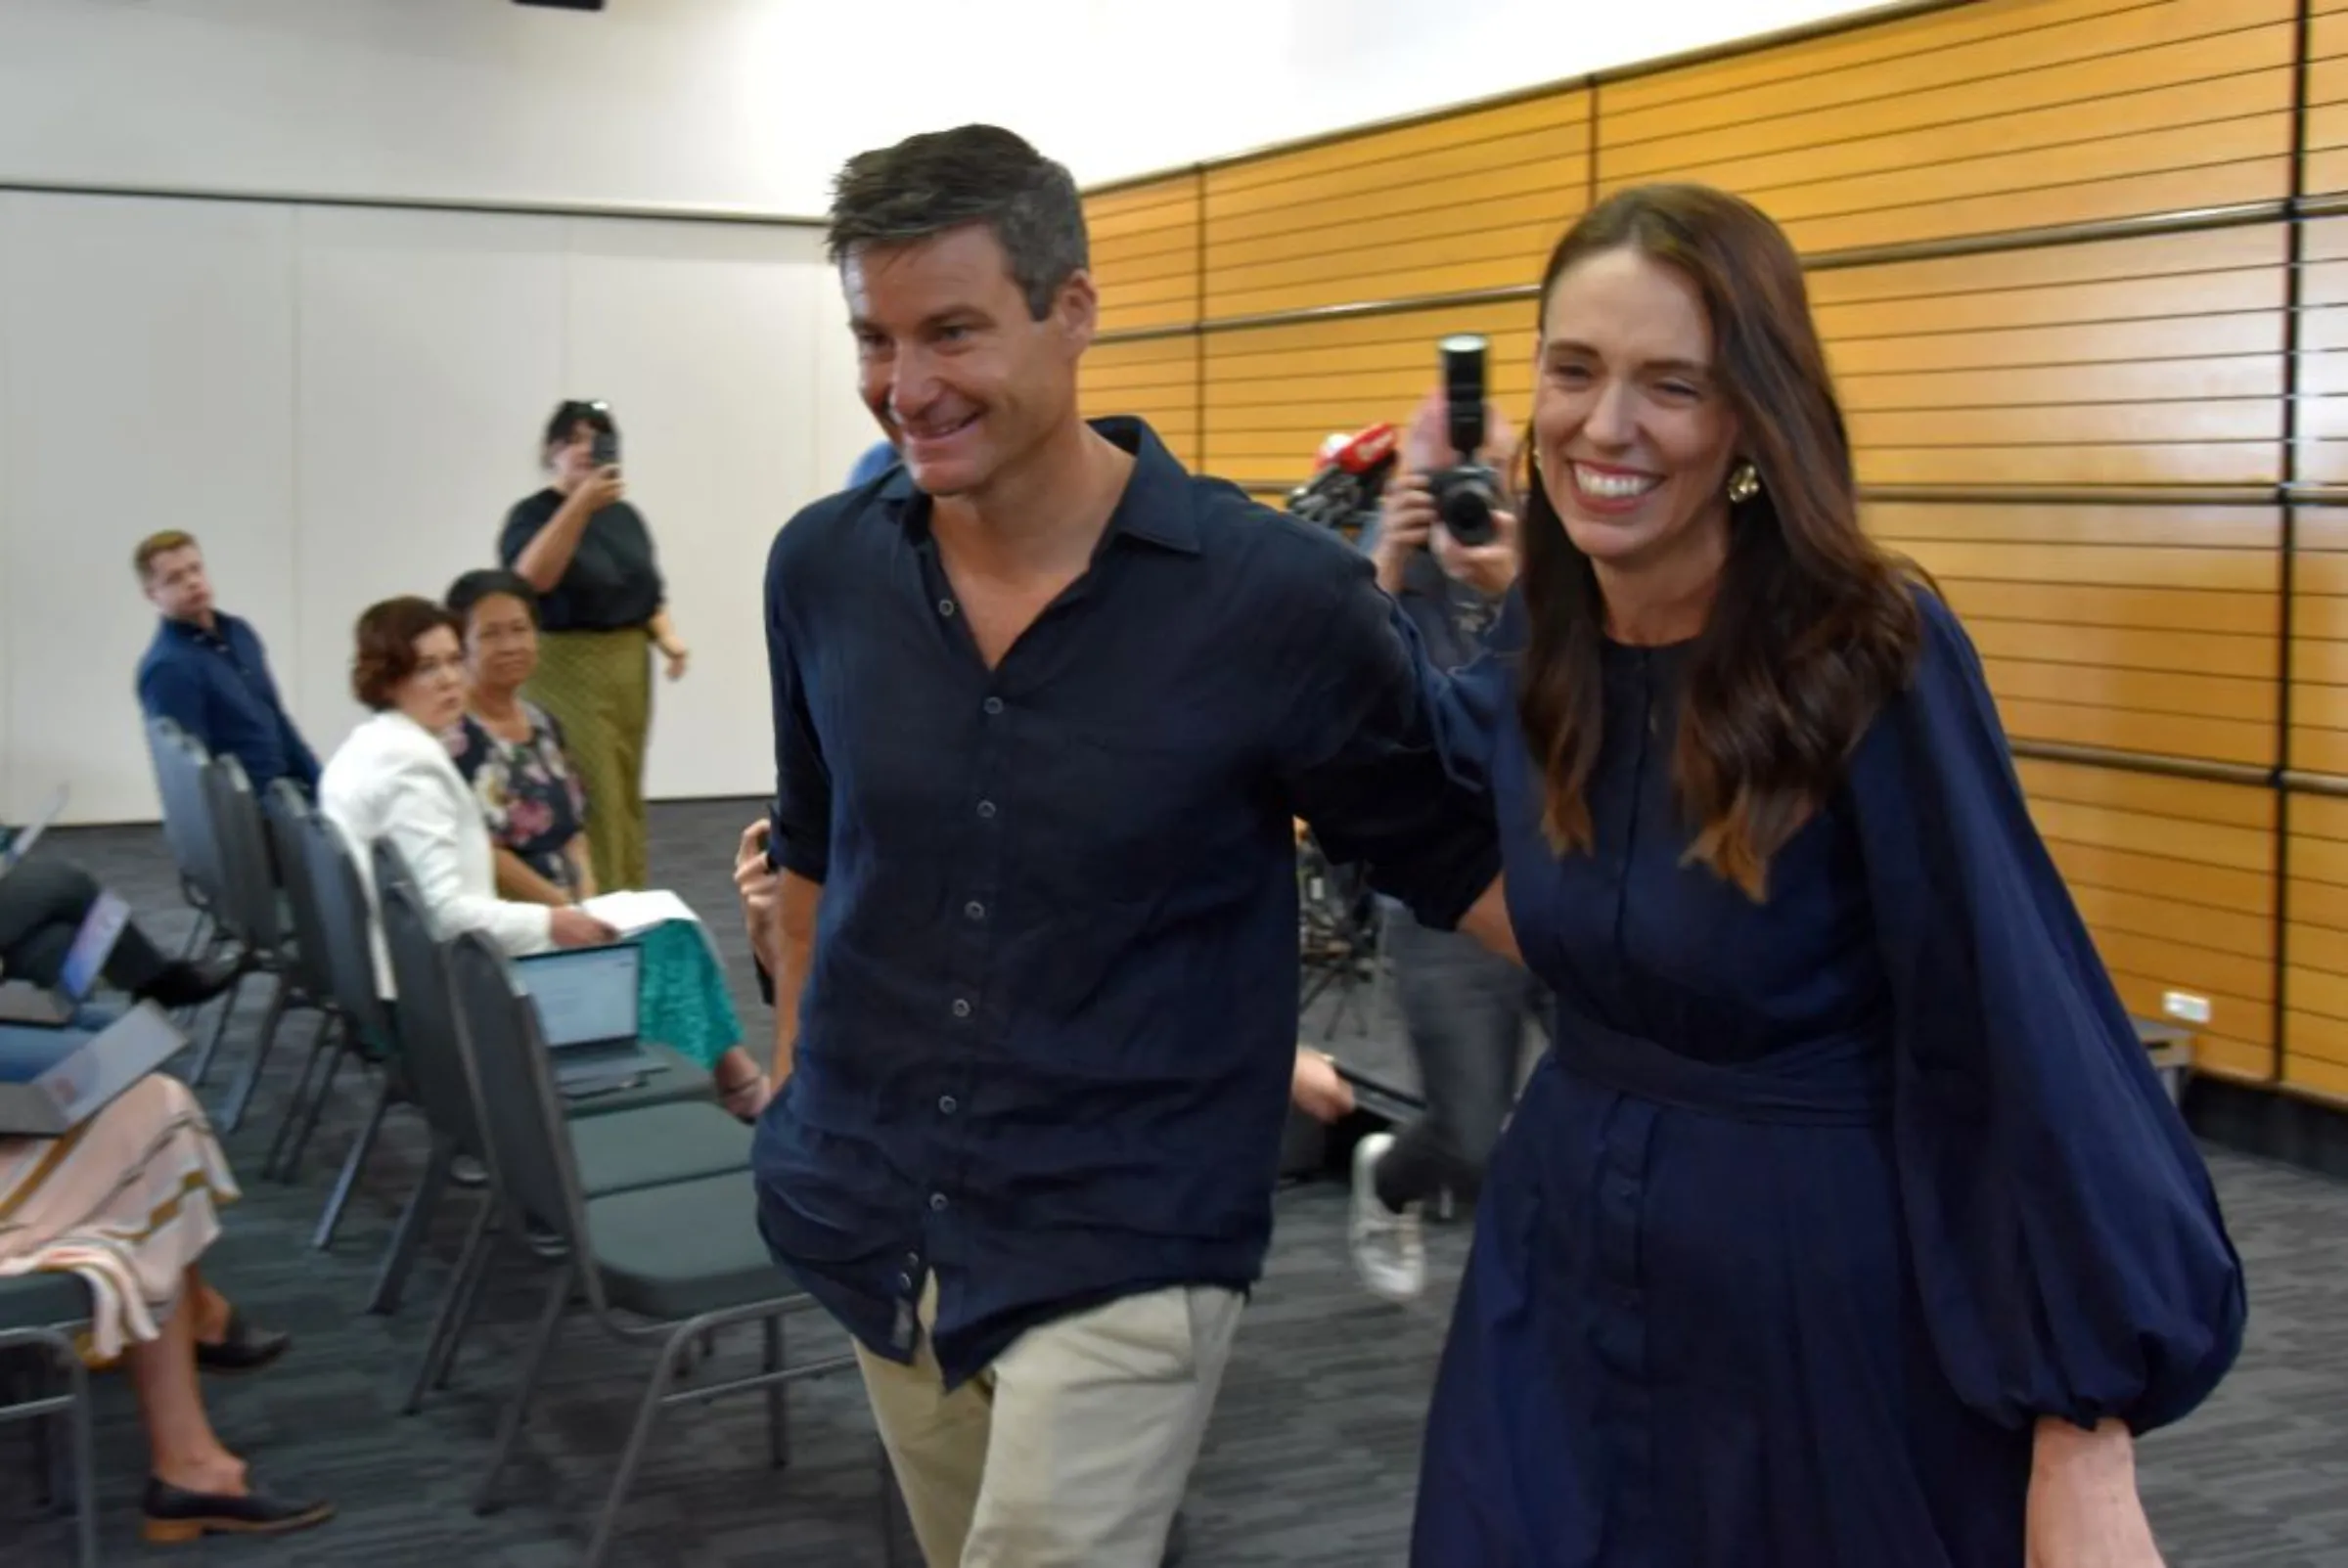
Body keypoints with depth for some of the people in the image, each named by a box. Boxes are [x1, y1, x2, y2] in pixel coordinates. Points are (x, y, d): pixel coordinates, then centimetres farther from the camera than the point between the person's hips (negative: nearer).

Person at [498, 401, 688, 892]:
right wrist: (580, 504, -30)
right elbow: (531, 577, -25)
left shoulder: (626, 516, 12)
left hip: (629, 669, 6)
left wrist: (667, 635, 1)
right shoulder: (533, 514, -5)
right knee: (587, 801, -12)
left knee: (626, 797, 10)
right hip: (567, 671, -6)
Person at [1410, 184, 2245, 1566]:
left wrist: (2085, 1447, -23)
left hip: (1825, 1289, -5)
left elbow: (2019, 1030, -21)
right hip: (1565, 1263, 5)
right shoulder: (1545, 640, -2)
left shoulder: (1873, 653, -20)